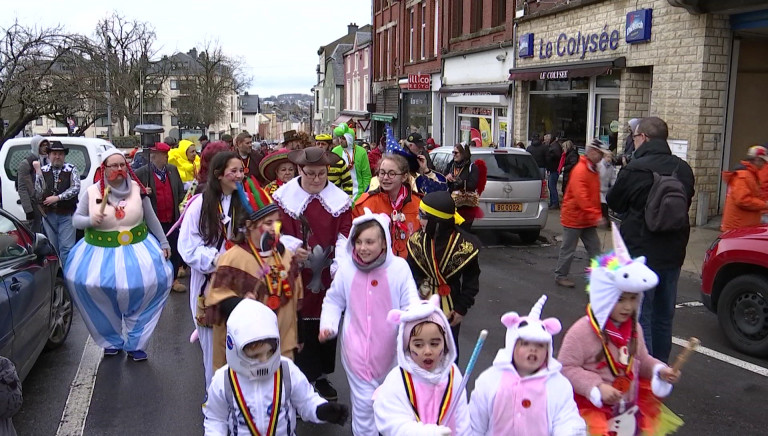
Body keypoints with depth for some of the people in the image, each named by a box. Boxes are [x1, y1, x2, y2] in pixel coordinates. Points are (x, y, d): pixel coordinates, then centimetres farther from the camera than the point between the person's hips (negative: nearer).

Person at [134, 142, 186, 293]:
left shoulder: (173, 170, 5)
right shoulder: (141, 173, -10)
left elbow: (180, 190, 15)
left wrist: (176, 205, 8)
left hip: (172, 219, 4)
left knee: (174, 250, 11)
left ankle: (174, 279, 24)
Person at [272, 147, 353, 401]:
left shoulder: (339, 199, 1)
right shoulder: (284, 196, -1)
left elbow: (344, 236, -5)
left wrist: (340, 265, -22)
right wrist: (292, 246, -22)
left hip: (327, 275, 2)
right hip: (295, 274, -1)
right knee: (297, 325, 0)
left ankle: (321, 376, 27)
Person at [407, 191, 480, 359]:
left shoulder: (465, 244, -17)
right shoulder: (417, 240, -9)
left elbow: (471, 280, -6)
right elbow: (411, 269, 5)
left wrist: (462, 308, -5)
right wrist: (419, 284, -12)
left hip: (450, 308, -2)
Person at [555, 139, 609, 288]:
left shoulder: (593, 170, 10)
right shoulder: (580, 170, -19)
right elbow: (581, 197, -28)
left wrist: (597, 214, 12)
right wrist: (595, 216, -29)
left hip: (588, 220, 9)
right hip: (574, 217, -9)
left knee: (594, 249, 8)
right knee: (568, 249, 3)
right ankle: (560, 276, 16)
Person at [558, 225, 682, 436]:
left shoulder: (634, 328, -1)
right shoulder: (582, 331, -23)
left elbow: (641, 360, 13)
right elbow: (566, 368, -21)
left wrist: (659, 370, -6)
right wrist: (597, 386, -27)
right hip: (594, 410, -6)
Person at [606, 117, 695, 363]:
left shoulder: (635, 169, -18)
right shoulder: (683, 169, 1)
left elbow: (614, 203, -3)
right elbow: (686, 203, 13)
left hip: (640, 253, -6)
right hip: (673, 254, 6)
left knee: (639, 318, 1)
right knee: (664, 317, 18)